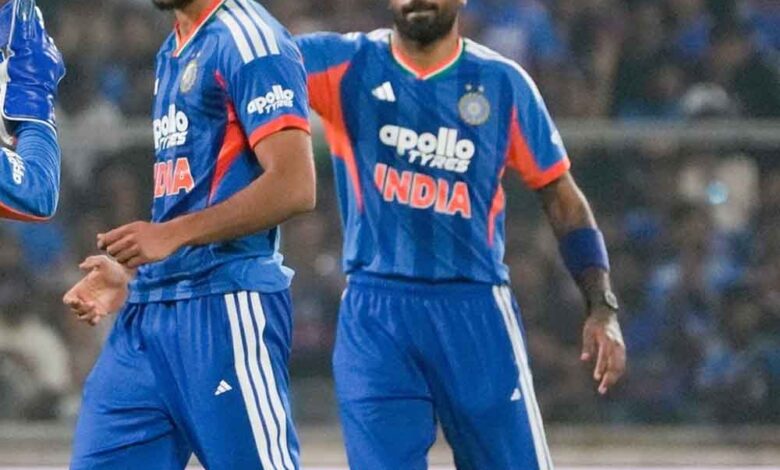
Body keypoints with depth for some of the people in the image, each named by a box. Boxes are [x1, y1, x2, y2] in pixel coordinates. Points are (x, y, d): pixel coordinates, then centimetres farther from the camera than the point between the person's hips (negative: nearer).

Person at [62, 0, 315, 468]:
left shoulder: (246, 39, -9)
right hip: (149, 309, 9)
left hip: (226, 307, -9)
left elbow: (294, 186, -18)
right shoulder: (173, 53, 19)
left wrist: (172, 235, -21)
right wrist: (133, 276, 14)